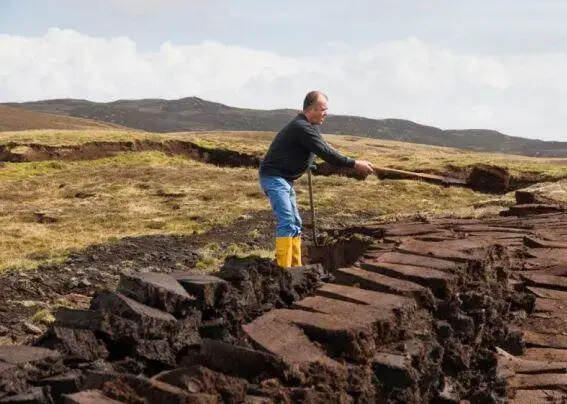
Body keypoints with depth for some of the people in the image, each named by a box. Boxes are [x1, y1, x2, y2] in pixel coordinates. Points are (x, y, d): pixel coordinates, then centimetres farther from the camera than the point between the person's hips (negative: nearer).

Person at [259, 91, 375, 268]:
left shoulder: (308, 126, 11)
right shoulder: (301, 127, -21)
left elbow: (324, 150, 18)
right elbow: (326, 153, -24)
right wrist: (354, 164, -21)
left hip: (284, 179, 11)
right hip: (273, 177, -11)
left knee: (295, 223, 13)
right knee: (286, 222, -17)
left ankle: (295, 266, 19)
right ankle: (283, 269, -18)